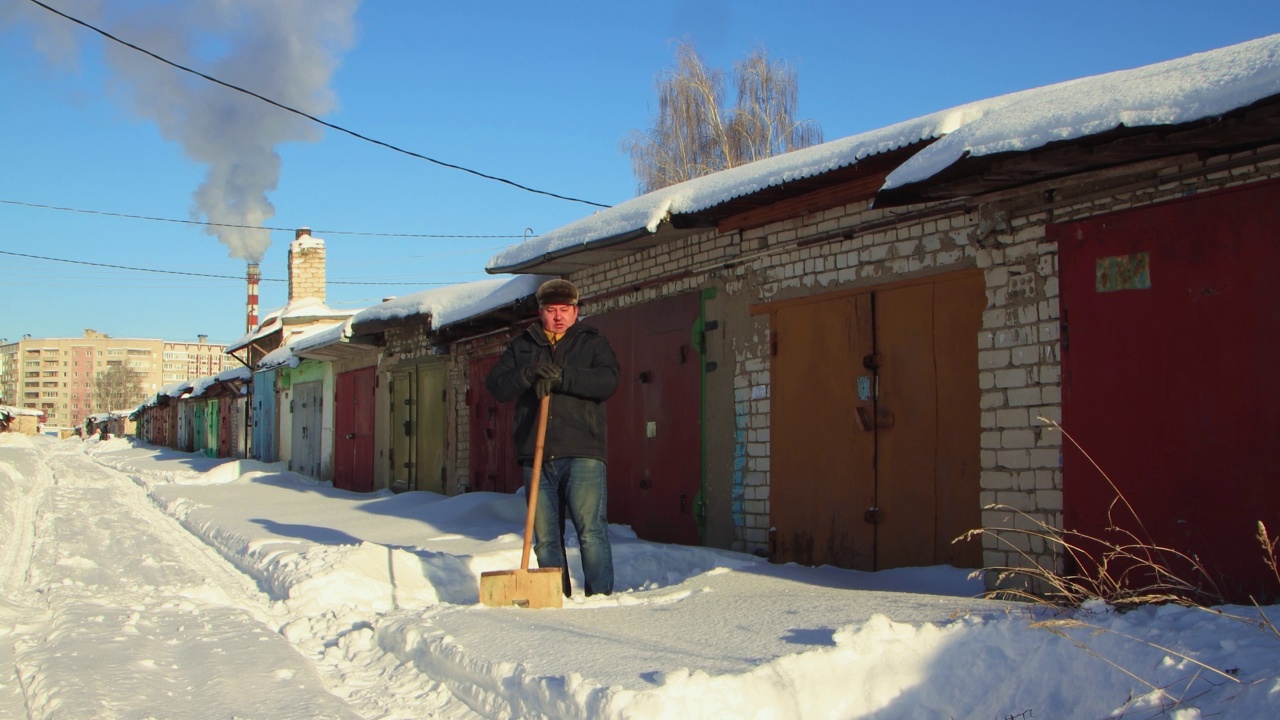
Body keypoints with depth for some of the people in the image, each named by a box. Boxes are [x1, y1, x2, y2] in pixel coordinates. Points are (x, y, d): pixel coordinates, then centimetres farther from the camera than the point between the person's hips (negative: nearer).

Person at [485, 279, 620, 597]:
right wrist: (528, 375, -13)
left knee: (591, 530, -10)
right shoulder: (521, 346, 18)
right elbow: (496, 386, 6)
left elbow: (608, 380, -7)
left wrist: (561, 377, -18)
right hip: (536, 456, 3)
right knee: (545, 538, 5)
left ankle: (600, 598, -5)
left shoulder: (592, 342, 11)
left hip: (581, 454, -3)